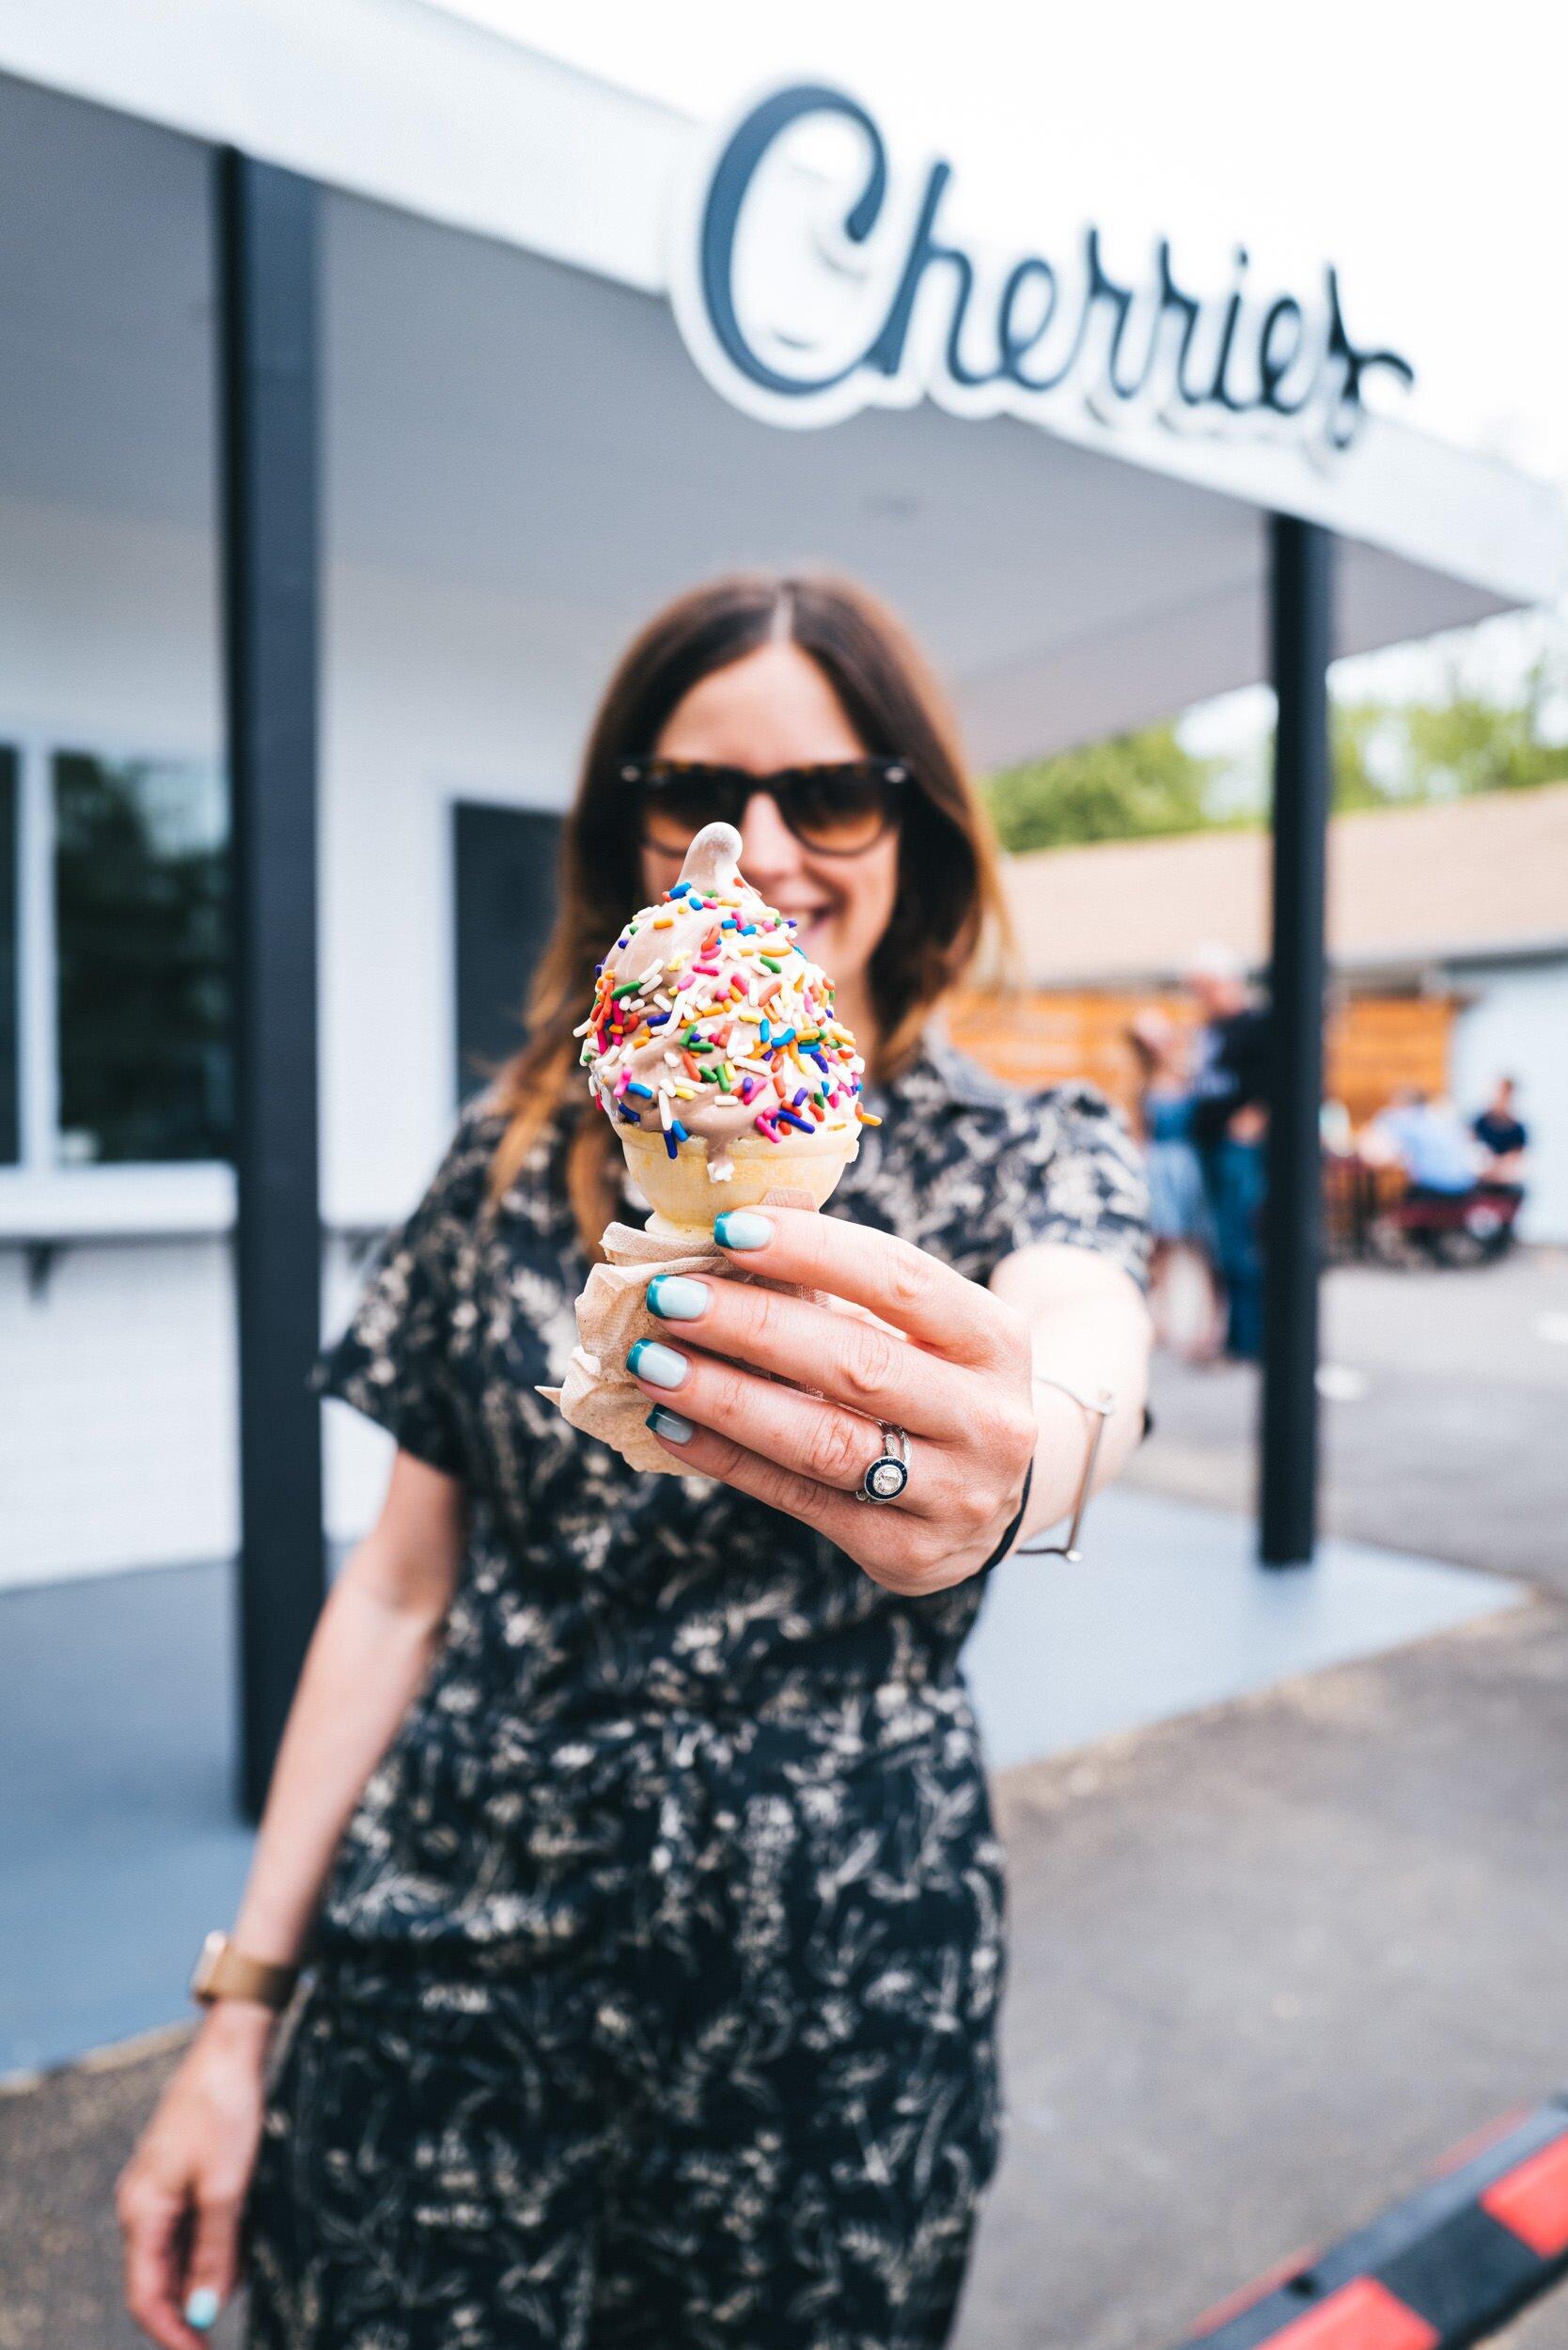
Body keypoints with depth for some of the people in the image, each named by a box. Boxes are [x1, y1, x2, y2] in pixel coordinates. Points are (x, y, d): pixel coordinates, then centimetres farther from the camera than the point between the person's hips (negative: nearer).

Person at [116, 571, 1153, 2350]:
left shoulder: (1028, 1157, -3)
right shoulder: (511, 1153, 0)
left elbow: (1087, 1348, -28)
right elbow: (403, 1587, 3)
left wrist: (1016, 1458, -51)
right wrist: (244, 2008, 1)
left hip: (837, 1994, 0)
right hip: (449, 1963, 1)